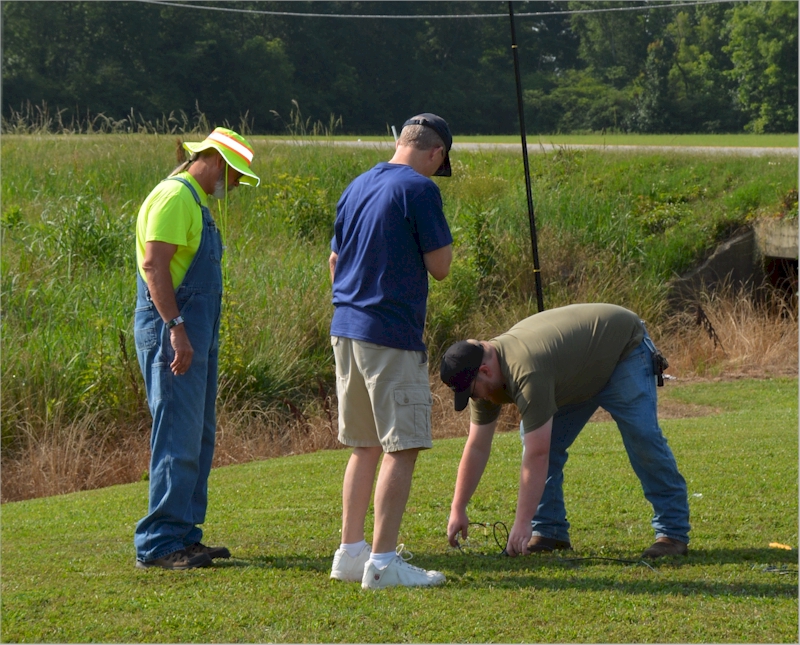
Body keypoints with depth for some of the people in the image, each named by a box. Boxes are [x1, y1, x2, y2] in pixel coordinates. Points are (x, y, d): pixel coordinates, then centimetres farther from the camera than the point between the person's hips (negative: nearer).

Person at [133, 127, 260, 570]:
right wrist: (176, 328, -26)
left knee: (198, 439, 12)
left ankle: (183, 537, 17)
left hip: (195, 333, 11)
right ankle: (158, 545, -10)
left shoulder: (195, 201, 21)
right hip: (172, 332, -11)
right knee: (178, 438, -12)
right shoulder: (175, 196, -12)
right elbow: (154, 263, -21)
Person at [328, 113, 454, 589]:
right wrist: (443, 241, 9)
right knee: (402, 448, -5)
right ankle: (383, 562, -8)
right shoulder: (420, 190, -11)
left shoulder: (357, 187, 14)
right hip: (393, 336, -8)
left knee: (366, 447, 16)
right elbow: (441, 266, -9)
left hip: (346, 330, 8)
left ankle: (351, 552, 18)